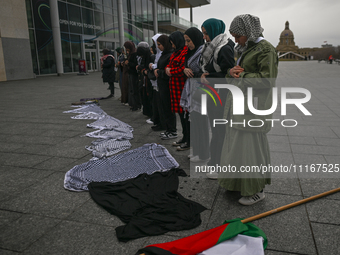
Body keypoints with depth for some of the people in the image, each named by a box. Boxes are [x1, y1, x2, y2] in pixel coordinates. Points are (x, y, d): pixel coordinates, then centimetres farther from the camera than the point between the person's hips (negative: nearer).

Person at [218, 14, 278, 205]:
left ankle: (256, 191, 11)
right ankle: (240, 183, 28)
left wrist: (242, 75, -12)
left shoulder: (265, 49, -10)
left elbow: (268, 79, -19)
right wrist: (231, 72, -1)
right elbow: (237, 72, 23)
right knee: (237, 144, 13)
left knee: (250, 146, -4)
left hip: (253, 107, -9)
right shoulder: (246, 49, 17)